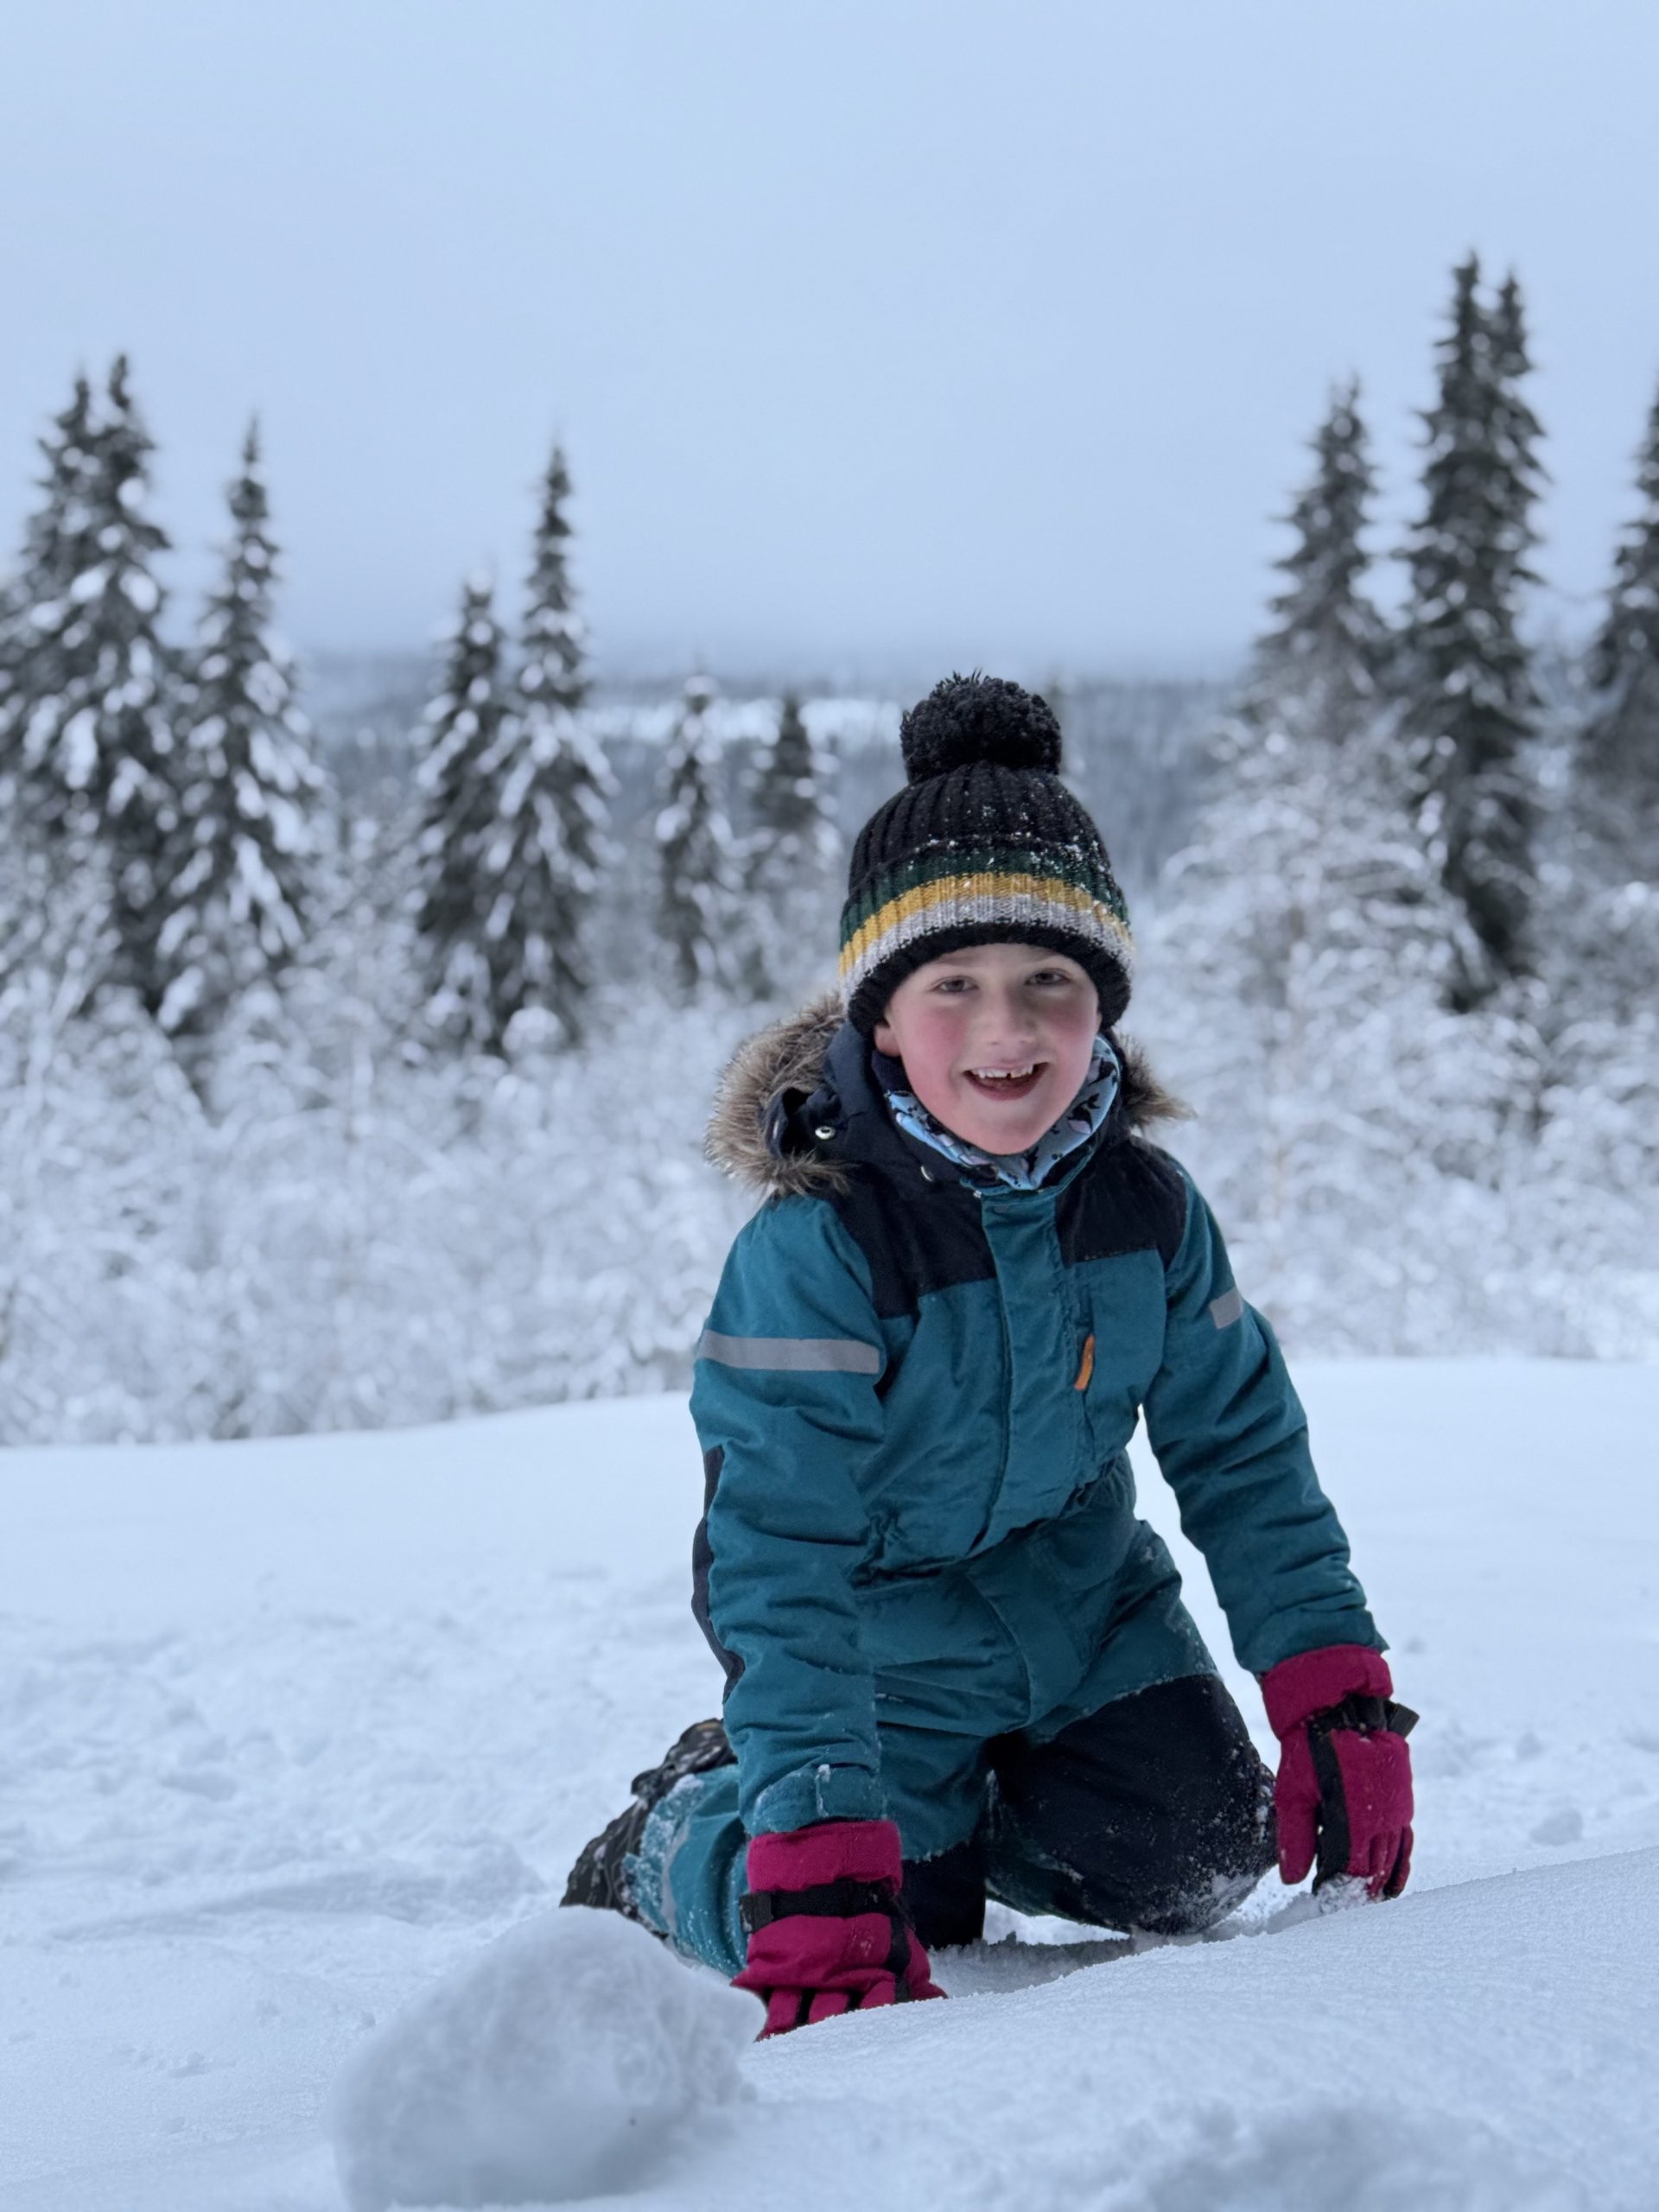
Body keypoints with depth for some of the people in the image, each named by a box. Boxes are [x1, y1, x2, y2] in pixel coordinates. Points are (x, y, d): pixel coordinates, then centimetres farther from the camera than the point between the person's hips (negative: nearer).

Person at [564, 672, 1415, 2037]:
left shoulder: (1148, 1208, -13)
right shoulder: (816, 1250, -29)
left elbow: (1244, 1449, -1)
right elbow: (780, 1564, -31)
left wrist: (1338, 1700, -7)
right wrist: (821, 1862, -37)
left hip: (1081, 1591, 5)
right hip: (883, 1634, -5)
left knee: (1199, 1858, -5)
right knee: (880, 1924, -13)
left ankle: (962, 1818, 24)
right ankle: (674, 1838, 19)